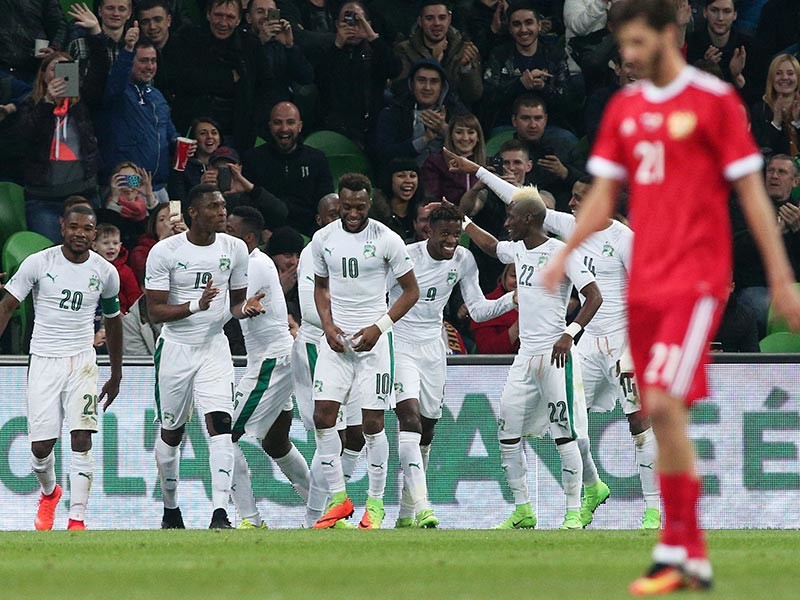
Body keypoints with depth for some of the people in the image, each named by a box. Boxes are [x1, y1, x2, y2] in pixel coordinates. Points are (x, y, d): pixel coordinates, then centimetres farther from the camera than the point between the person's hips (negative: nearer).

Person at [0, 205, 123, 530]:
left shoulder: (106, 273, 3)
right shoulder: (38, 263, -5)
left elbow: (112, 322, 16)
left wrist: (116, 376, 21)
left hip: (82, 361, 1)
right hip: (44, 360, -1)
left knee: (82, 440, -15)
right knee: (41, 447, -1)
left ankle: (77, 519, -13)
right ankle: (49, 492, 32)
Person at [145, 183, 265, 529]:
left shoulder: (234, 249, 1)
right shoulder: (164, 252, -11)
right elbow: (155, 312, -12)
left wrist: (246, 307, -12)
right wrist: (196, 306, -27)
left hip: (214, 347, 2)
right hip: (175, 348, -2)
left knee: (220, 423, -17)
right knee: (171, 431, 10)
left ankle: (220, 512, -22)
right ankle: (170, 508, 30)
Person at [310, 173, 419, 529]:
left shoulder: (386, 239, -7)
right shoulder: (323, 239, 4)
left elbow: (411, 291, -1)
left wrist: (379, 327, -11)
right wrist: (328, 325, 0)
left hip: (372, 339, -4)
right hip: (336, 339, 4)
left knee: (373, 423, -3)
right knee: (323, 416, -5)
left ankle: (375, 503, 7)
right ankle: (338, 498, 5)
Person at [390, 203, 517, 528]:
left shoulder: (463, 260, 0)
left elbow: (478, 309, 4)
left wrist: (513, 298, -10)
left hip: (433, 348, 6)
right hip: (399, 344, -6)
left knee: (427, 427, 8)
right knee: (410, 417, -22)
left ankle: (407, 513, 20)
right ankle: (420, 506, -32)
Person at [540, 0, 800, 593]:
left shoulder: (715, 100, -5)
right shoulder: (624, 109, 12)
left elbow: (751, 190, -4)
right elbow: (605, 194, 17)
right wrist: (567, 251, 4)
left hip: (697, 277, -6)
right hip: (645, 279, 6)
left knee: (664, 403, -18)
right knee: (663, 418, 6)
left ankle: (676, 549, -13)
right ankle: (692, 555, 13)